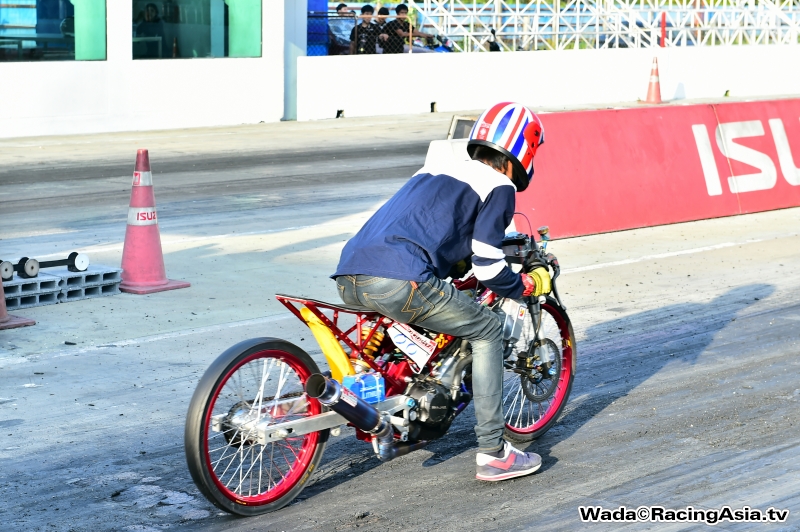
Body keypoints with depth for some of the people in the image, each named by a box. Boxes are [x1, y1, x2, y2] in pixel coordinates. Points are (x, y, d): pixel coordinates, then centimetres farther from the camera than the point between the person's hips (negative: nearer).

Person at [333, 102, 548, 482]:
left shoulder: (436, 169, 30)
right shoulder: (499, 187, 9)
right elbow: (487, 267, 2)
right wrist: (528, 285, 20)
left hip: (348, 278, 8)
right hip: (399, 280, -8)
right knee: (487, 331, 9)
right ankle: (492, 453, 6)